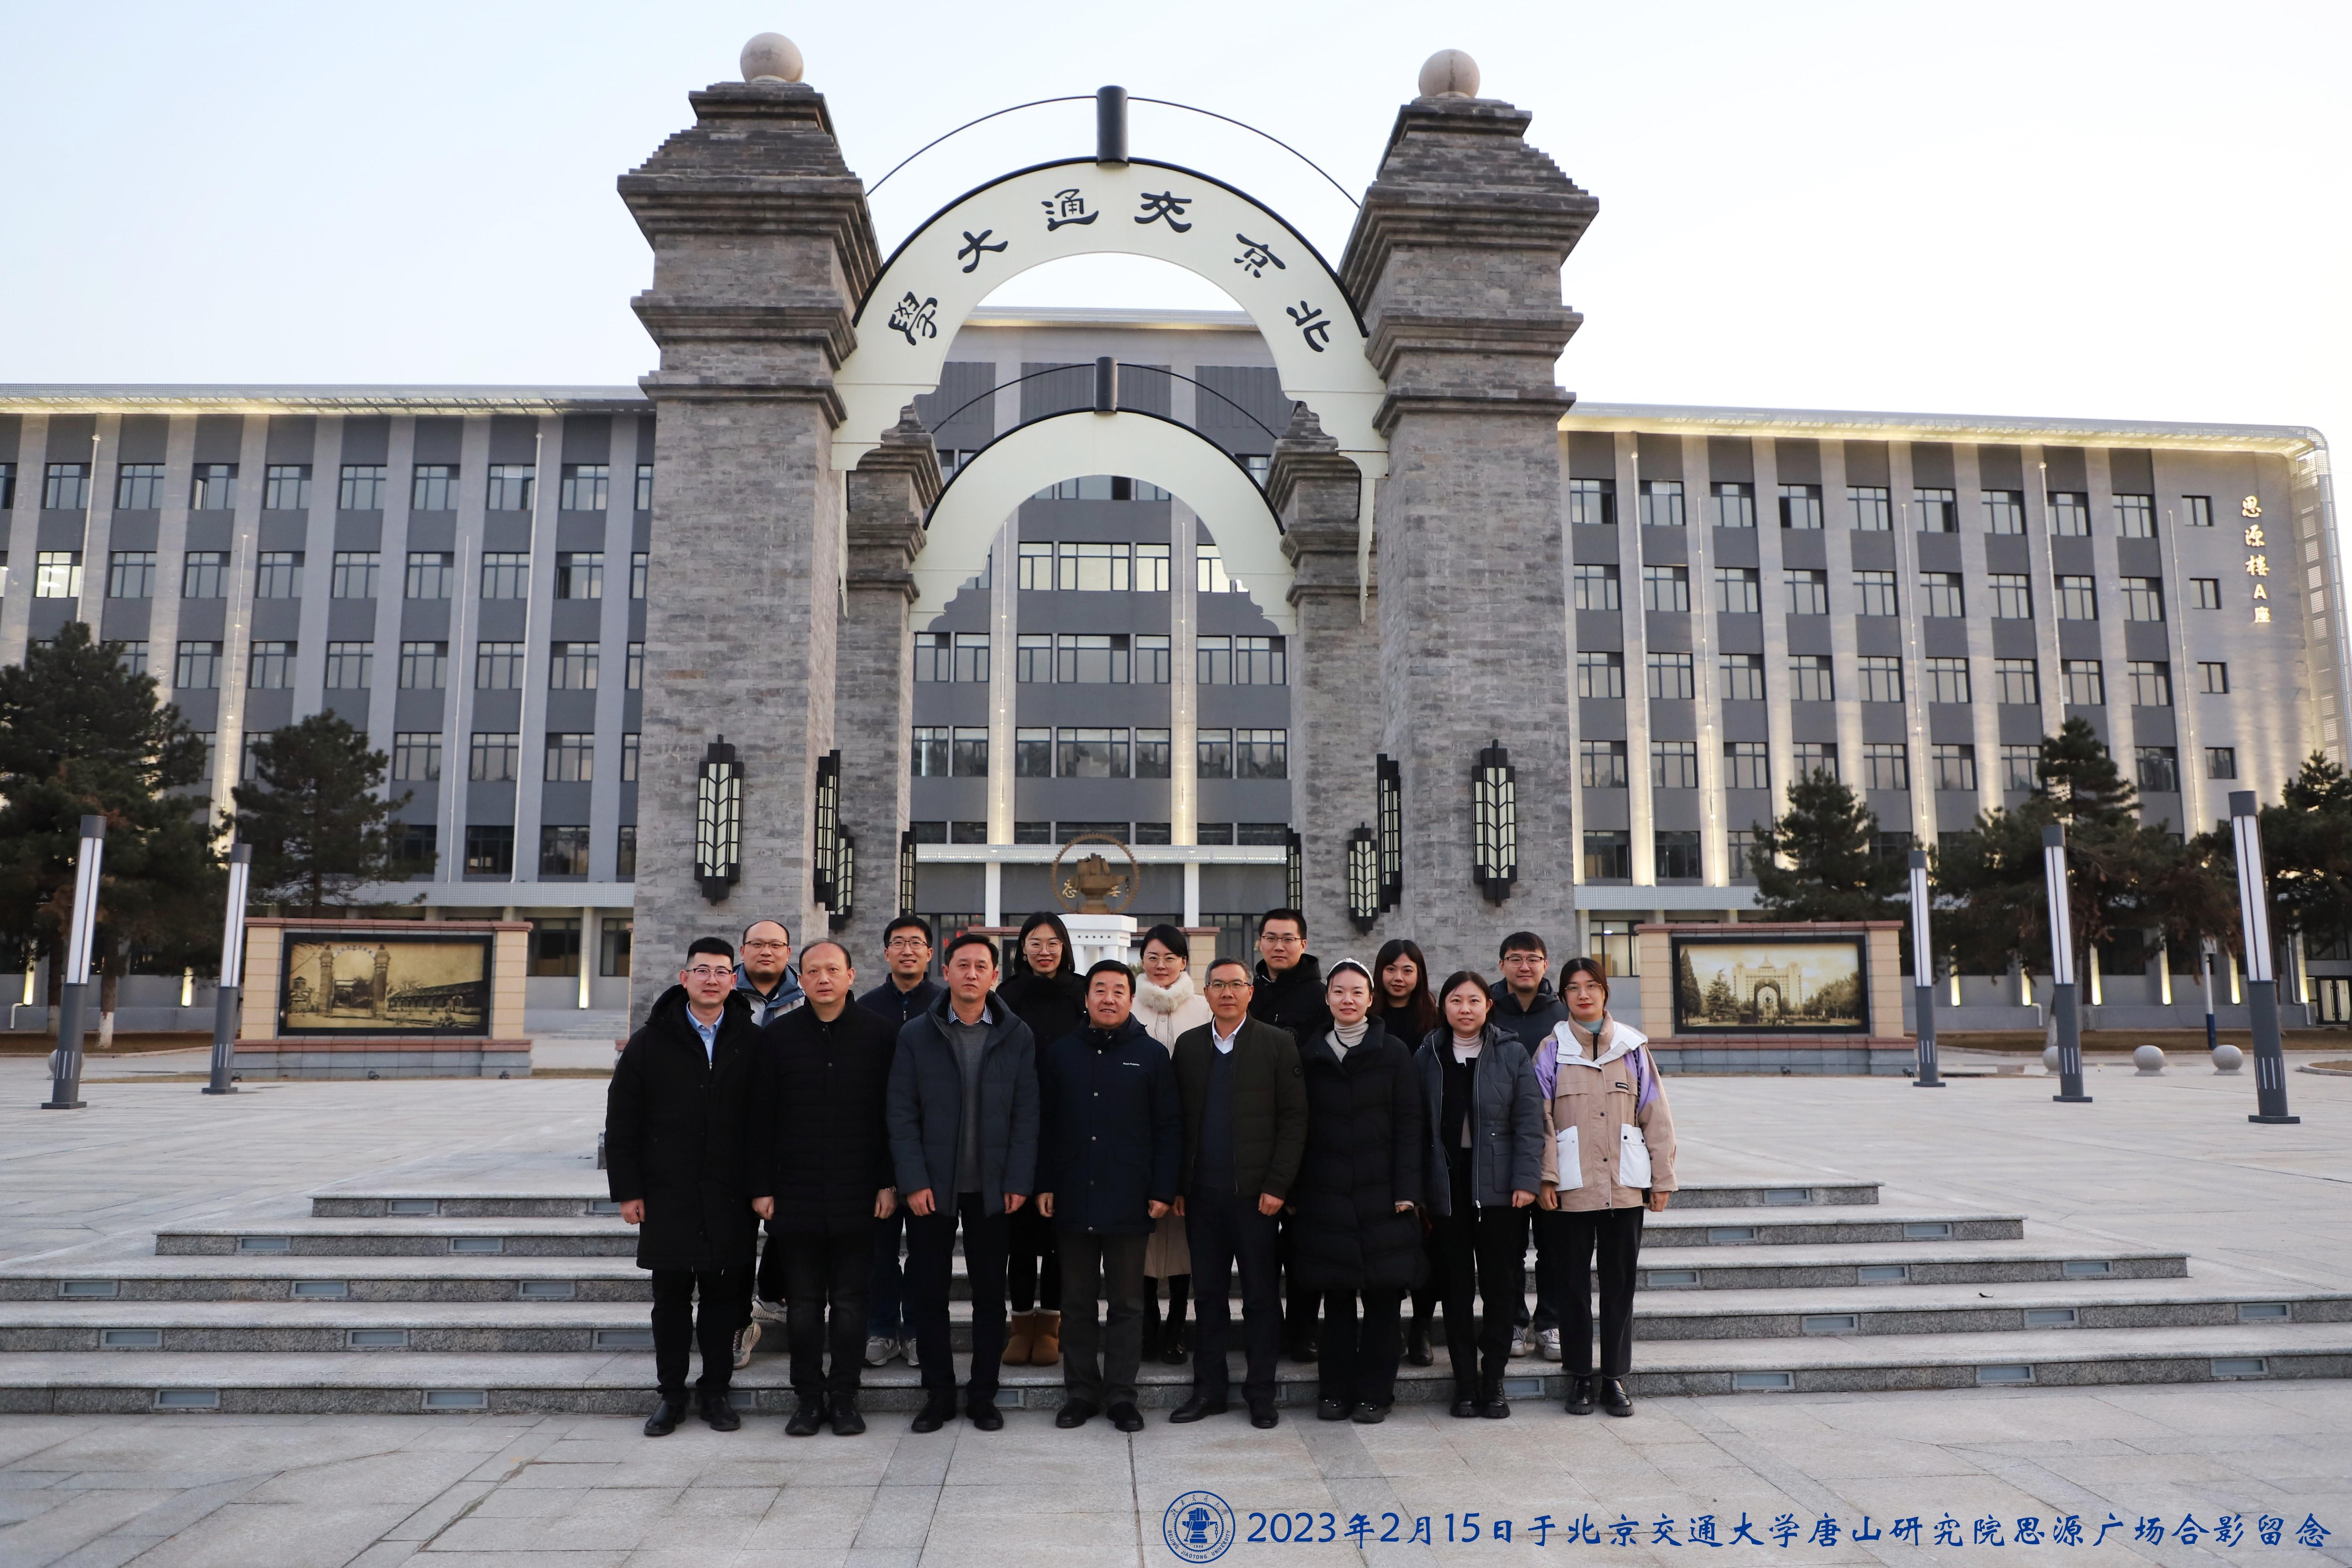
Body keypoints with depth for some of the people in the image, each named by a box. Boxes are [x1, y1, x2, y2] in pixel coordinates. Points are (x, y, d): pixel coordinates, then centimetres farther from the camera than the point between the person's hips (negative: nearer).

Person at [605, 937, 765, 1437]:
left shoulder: (752, 1044, 3)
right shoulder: (650, 1043, 3)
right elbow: (622, 1122, 4)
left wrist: (763, 1188, -1)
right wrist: (627, 1190, -1)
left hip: (730, 1197, 0)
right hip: (668, 1194, 0)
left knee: (724, 1293, 6)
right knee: (671, 1296, 7)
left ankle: (715, 1391, 19)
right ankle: (672, 1394, 20)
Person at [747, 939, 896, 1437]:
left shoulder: (881, 1034, 0)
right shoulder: (777, 1036, 4)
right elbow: (762, 1117, 5)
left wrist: (890, 1183, -2)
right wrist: (762, 1187, 1)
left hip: (858, 1194, -1)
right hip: (796, 1195, 1)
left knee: (850, 1302, 6)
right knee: (803, 1303, 8)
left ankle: (844, 1398, 17)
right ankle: (810, 1399, 19)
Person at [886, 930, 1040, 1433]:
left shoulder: (1017, 1037, 3)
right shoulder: (915, 1035, 2)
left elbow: (1026, 1115, 1)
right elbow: (902, 1115, -1)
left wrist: (1019, 1182, -7)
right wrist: (913, 1181, -9)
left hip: (992, 1189, 0)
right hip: (931, 1188, 0)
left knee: (990, 1294, 7)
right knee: (928, 1294, 6)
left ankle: (983, 1396, 20)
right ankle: (939, 1395, 20)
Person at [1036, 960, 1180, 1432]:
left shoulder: (1151, 1055, 2)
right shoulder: (1061, 1053, 7)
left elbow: (1169, 1127, 1)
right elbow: (1044, 1124, 8)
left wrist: (1162, 1190, -5)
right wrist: (1044, 1185, 2)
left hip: (1130, 1202, -2)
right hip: (1073, 1200, 2)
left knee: (1127, 1303, 6)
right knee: (1077, 1302, 9)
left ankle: (1120, 1394, 16)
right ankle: (1081, 1392, 20)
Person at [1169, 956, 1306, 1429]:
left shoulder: (1278, 1044, -1)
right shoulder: (1188, 1045, 8)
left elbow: (1294, 1119, -4)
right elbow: (1177, 1119, 8)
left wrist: (1277, 1186, -10)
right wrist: (1176, 1186, 2)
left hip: (1255, 1192, -3)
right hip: (1203, 1193, 3)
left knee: (1261, 1296, 6)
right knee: (1209, 1294, 11)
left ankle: (1261, 1394, 17)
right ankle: (1209, 1389, 22)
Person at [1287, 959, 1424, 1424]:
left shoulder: (1394, 1053, 2)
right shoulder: (1311, 1056, 8)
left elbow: (1408, 1125, -1)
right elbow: (1301, 1126, 8)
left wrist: (1405, 1190, -9)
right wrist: (1295, 1192, 2)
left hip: (1381, 1194, -2)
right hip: (1326, 1194, 2)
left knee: (1382, 1296, 2)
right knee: (1336, 1295, 6)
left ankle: (1375, 1392, 12)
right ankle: (1336, 1390, 16)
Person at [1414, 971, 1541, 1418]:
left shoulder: (1513, 1054, 2)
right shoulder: (1426, 1057, 5)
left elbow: (1529, 1122, -1)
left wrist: (1526, 1180, -10)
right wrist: (1415, 1192, 1)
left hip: (1498, 1188, -1)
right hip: (1447, 1186, 1)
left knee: (1501, 1287, 3)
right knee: (1457, 1289, 5)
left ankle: (1493, 1381, 15)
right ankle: (1465, 1383, 14)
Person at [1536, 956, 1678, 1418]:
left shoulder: (1632, 1046, 7)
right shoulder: (1552, 1050, 2)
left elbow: (1655, 1115, 8)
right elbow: (1540, 1119, -1)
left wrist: (1662, 1177, 5)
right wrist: (1545, 1178, -9)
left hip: (1626, 1184, 1)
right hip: (1572, 1185, -1)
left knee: (1620, 1282, 7)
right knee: (1573, 1282, 4)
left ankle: (1614, 1378, 17)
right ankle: (1580, 1377, 16)